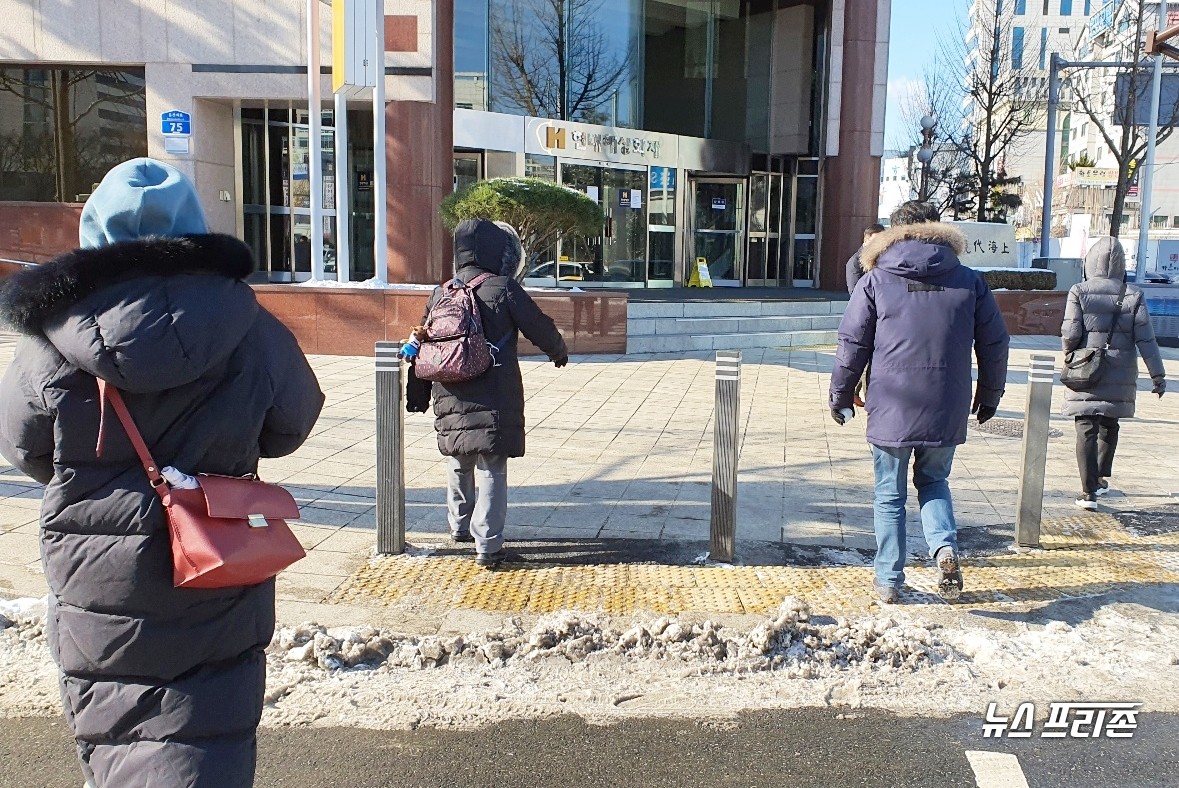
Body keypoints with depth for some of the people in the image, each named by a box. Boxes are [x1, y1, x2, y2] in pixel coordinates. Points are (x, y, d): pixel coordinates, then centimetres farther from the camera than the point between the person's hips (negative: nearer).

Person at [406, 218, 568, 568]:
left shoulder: (440, 295, 8)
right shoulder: (504, 289, -9)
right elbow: (540, 329, -2)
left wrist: (417, 398, 23)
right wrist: (559, 352, 20)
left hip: (451, 402, 6)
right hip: (494, 402, -6)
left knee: (459, 464, 23)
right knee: (491, 471, 0)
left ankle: (460, 526, 40)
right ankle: (487, 545, 1)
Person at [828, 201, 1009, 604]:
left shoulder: (876, 280, -2)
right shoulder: (970, 281, 4)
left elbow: (852, 344, -2)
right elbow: (994, 344, 8)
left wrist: (840, 395, 11)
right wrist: (989, 397, 21)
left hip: (891, 409, -2)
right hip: (947, 411, 2)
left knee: (889, 495, 11)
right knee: (933, 481, 22)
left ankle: (889, 581, 15)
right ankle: (945, 547, -2)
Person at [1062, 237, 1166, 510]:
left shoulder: (1079, 292, -8)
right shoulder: (1133, 295, -2)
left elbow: (1070, 334, -12)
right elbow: (1146, 339, -2)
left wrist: (1070, 354, 10)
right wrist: (1158, 375, 3)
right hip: (1120, 377, 3)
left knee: (1087, 431, -1)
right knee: (1109, 426, 21)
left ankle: (1089, 492, -5)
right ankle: (1102, 477, 34)